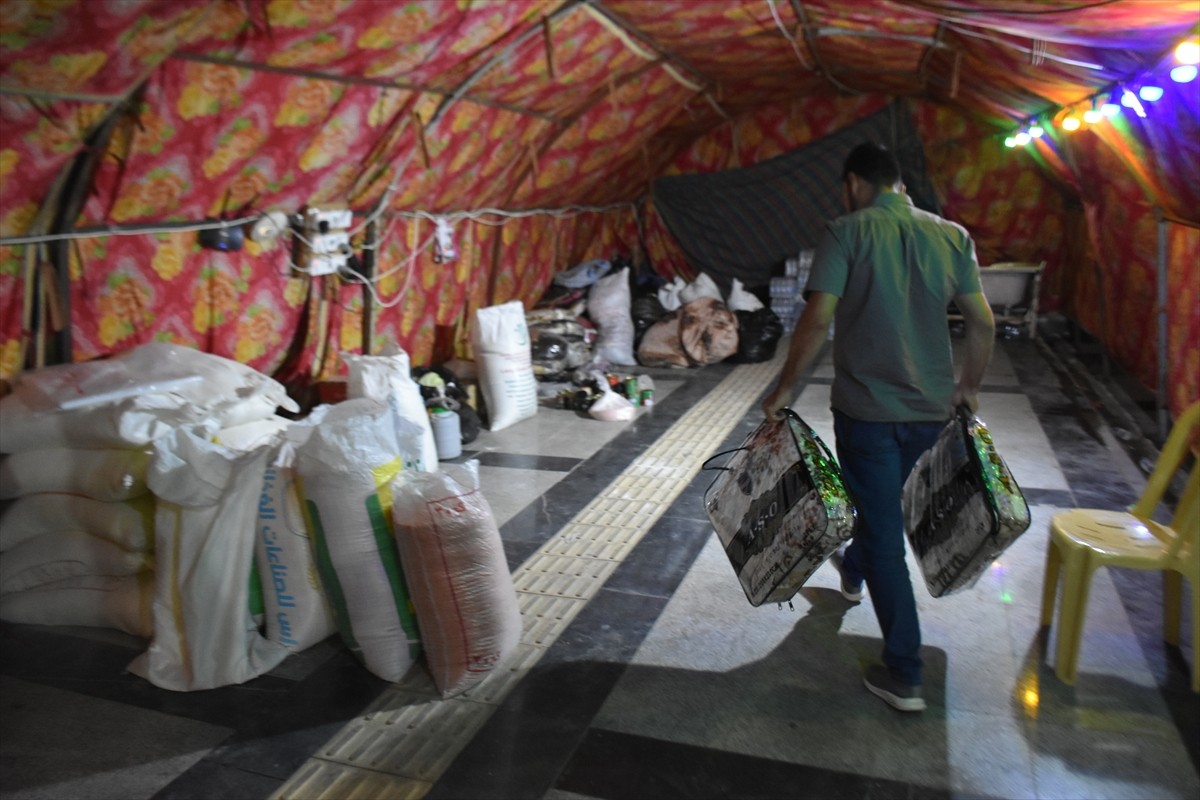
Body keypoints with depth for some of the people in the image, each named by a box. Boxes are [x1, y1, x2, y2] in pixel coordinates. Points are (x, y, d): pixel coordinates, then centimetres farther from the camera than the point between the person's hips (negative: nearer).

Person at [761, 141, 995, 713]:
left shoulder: (847, 232, -9)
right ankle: (853, 571, 57)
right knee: (883, 501, 29)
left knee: (885, 536, 3)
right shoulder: (952, 235, 5)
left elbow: (817, 321, -18)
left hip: (866, 406, -5)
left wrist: (784, 389, -8)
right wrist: (969, 387, 19)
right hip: (931, 408, 5)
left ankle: (903, 676, 9)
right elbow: (983, 323, 5)